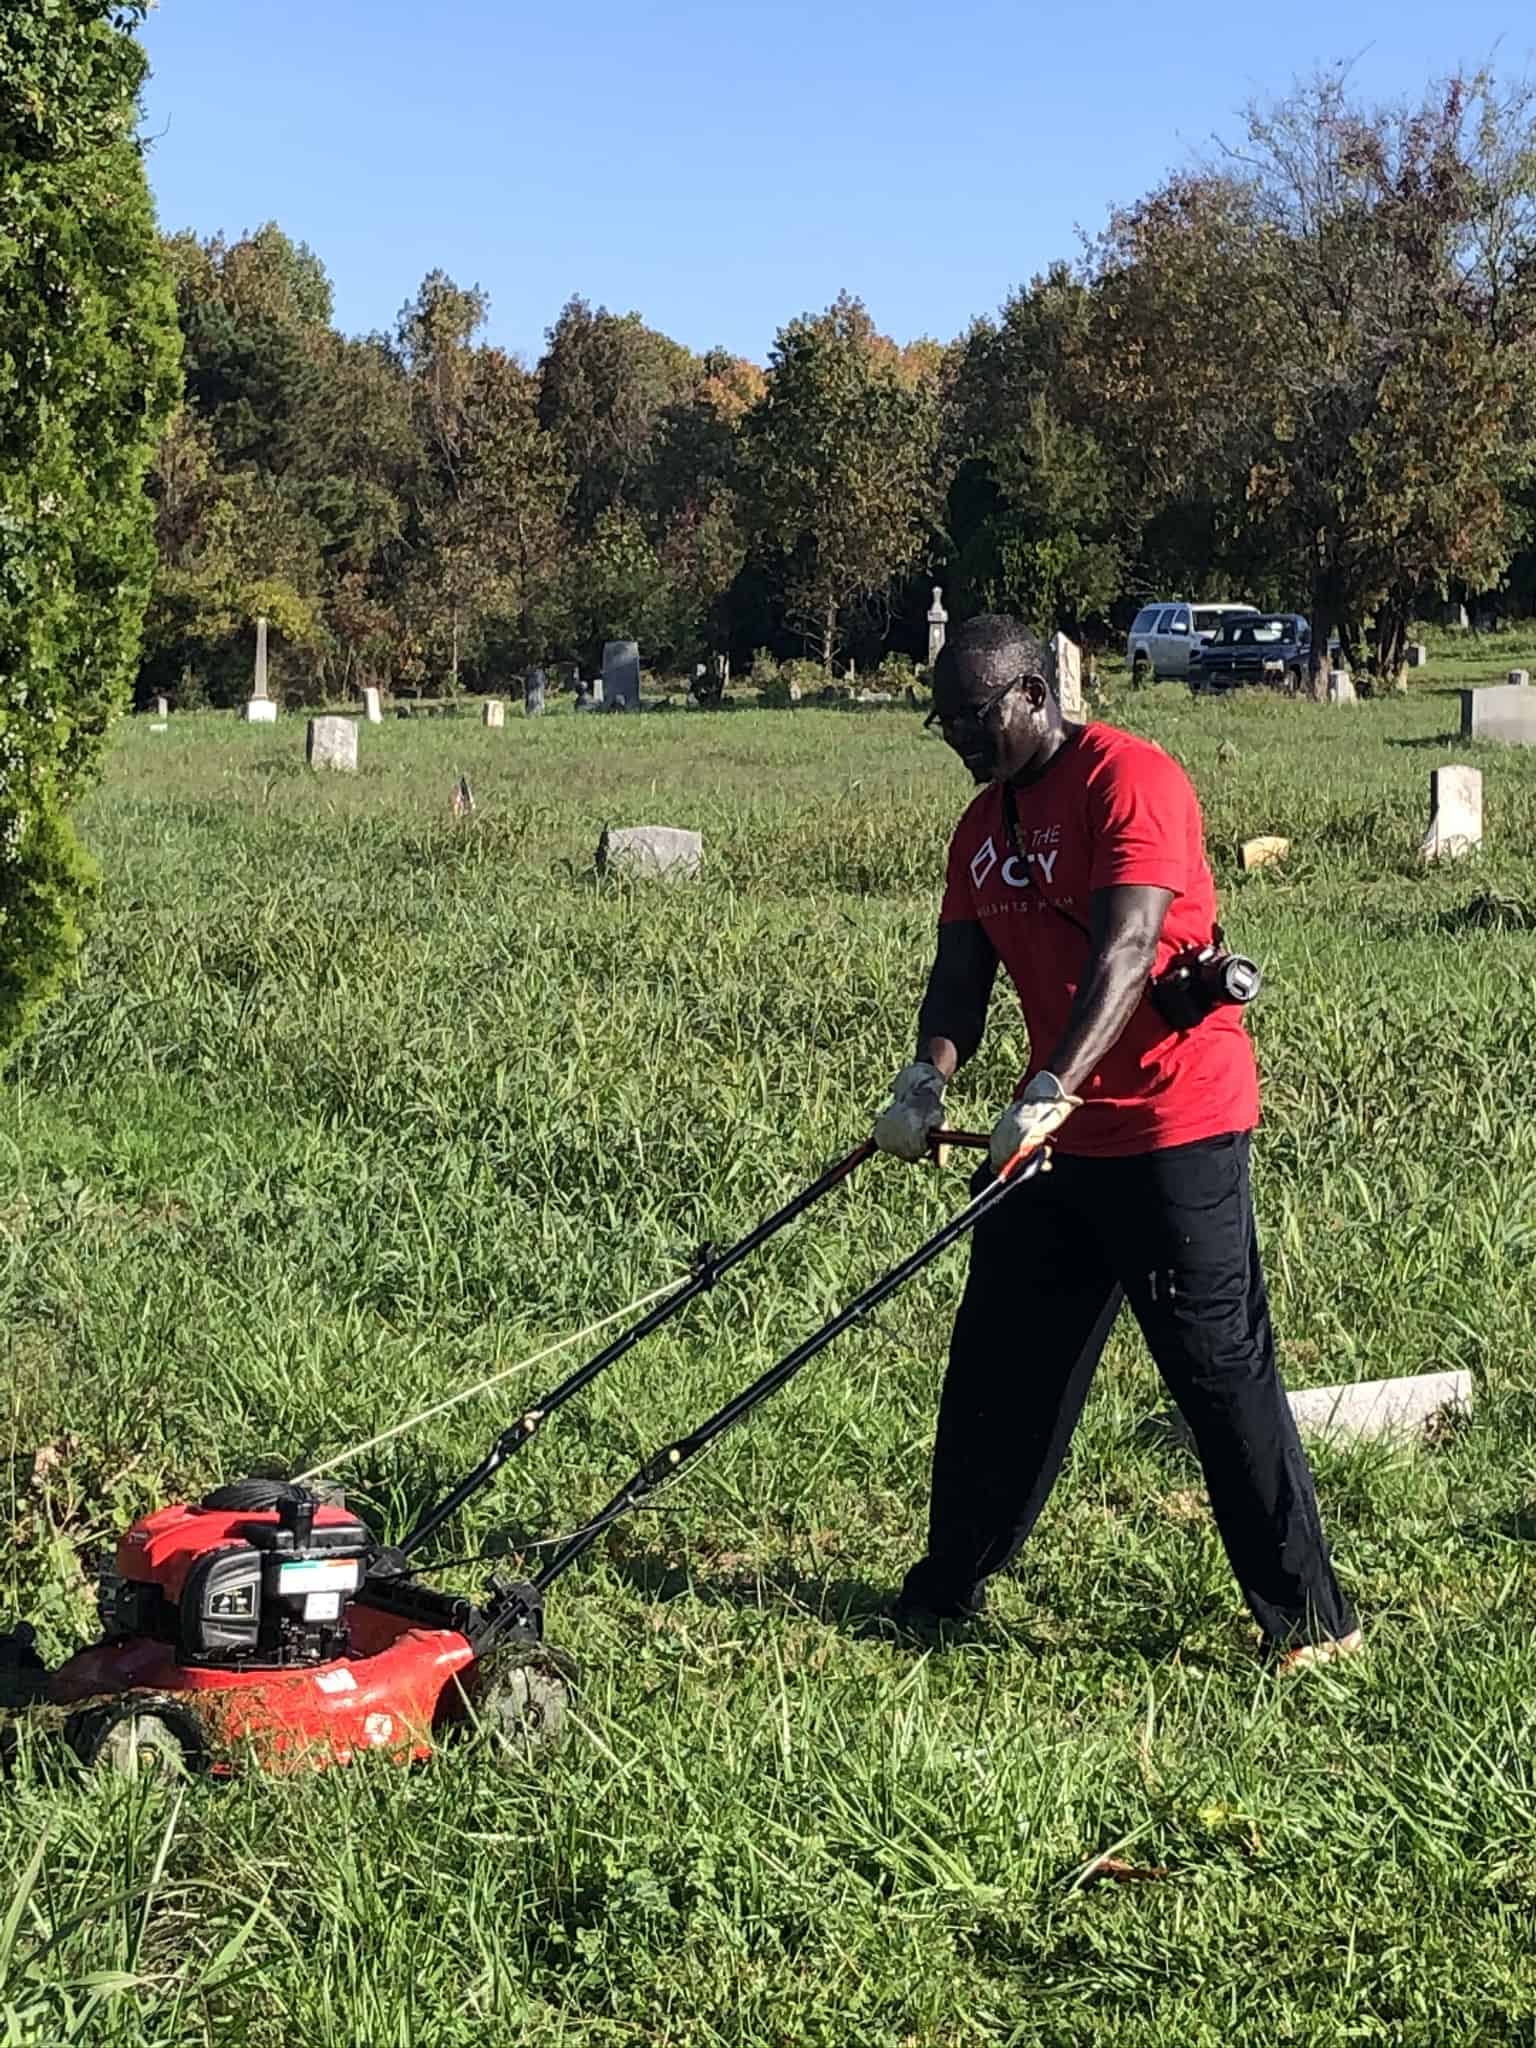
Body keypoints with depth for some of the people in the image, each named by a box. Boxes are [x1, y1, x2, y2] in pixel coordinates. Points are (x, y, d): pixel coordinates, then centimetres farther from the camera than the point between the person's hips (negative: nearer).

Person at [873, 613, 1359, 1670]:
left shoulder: (1129, 779, -14)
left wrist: (1051, 1090, -35)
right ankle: (948, 1591, 26)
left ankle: (1311, 1618, 5)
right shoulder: (984, 827, 12)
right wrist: (930, 1075, -13)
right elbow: (962, 970, 7)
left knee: (1222, 1369, -5)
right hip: (1052, 1133, 8)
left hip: (1176, 1126, -8)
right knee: (999, 1366, 13)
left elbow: (1126, 950, -25)